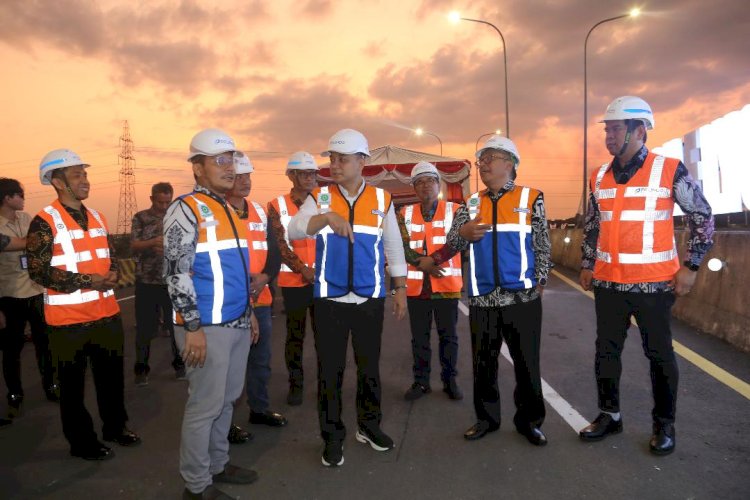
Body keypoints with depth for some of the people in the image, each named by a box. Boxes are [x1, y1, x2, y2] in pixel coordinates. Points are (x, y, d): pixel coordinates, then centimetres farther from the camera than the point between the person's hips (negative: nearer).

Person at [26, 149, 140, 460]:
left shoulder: (97, 218, 11)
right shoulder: (44, 222, -10)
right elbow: (38, 270, -16)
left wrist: (112, 275, -5)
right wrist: (87, 280, -20)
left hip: (107, 314, 6)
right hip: (69, 320, -6)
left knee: (112, 375, 17)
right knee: (73, 383, 8)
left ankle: (115, 426, 35)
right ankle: (82, 441, 23)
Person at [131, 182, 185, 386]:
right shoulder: (140, 218, 1)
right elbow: (133, 246, -7)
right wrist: (153, 242, -25)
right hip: (146, 281, -1)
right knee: (144, 326, 6)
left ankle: (179, 363, 24)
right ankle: (141, 367, 19)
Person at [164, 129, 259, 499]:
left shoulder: (227, 210, 16)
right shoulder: (186, 209, -10)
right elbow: (176, 273, -17)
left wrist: (249, 312, 20)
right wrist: (192, 327, -19)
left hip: (237, 324, 8)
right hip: (207, 327, -8)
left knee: (227, 399, 17)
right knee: (205, 405, 1)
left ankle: (218, 464, 34)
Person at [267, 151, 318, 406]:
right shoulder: (277, 206, 0)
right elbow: (280, 244, -7)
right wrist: (304, 270, -17)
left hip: (323, 280, 2)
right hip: (293, 282, -1)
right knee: (295, 335, 7)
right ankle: (296, 383, 19)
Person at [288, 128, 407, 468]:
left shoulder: (382, 199, 3)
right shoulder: (319, 198, 0)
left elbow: (394, 248, 9)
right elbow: (294, 231, -16)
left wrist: (400, 290, 8)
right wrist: (327, 217, -32)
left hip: (370, 299, 1)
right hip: (330, 299, -1)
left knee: (369, 365, 14)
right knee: (330, 369, 7)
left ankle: (368, 425, 33)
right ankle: (332, 437, 21)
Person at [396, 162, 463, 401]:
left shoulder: (454, 210, 2)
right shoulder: (405, 214, 7)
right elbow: (401, 245, -4)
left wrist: (431, 259, -19)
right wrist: (422, 263, -17)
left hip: (447, 284, -1)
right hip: (416, 285, 2)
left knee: (448, 335, 8)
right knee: (419, 336, 9)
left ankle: (450, 380, 22)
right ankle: (421, 381, 21)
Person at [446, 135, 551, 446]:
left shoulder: (531, 199, 1)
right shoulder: (471, 204, 10)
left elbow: (543, 247, 2)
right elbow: (452, 243, 5)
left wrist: (539, 283, -5)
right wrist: (463, 232, -16)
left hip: (522, 297, -3)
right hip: (482, 299, 3)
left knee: (527, 363, 6)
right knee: (483, 363, 11)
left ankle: (529, 420, 23)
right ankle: (487, 418, 27)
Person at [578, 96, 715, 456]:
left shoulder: (669, 170, -7)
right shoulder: (600, 177, 6)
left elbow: (703, 218, -1)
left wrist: (690, 266, -5)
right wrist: (587, 265, 15)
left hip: (654, 283, -4)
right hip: (607, 283, 5)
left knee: (659, 355, 8)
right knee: (606, 351, 12)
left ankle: (664, 425, 24)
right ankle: (609, 415, 28)